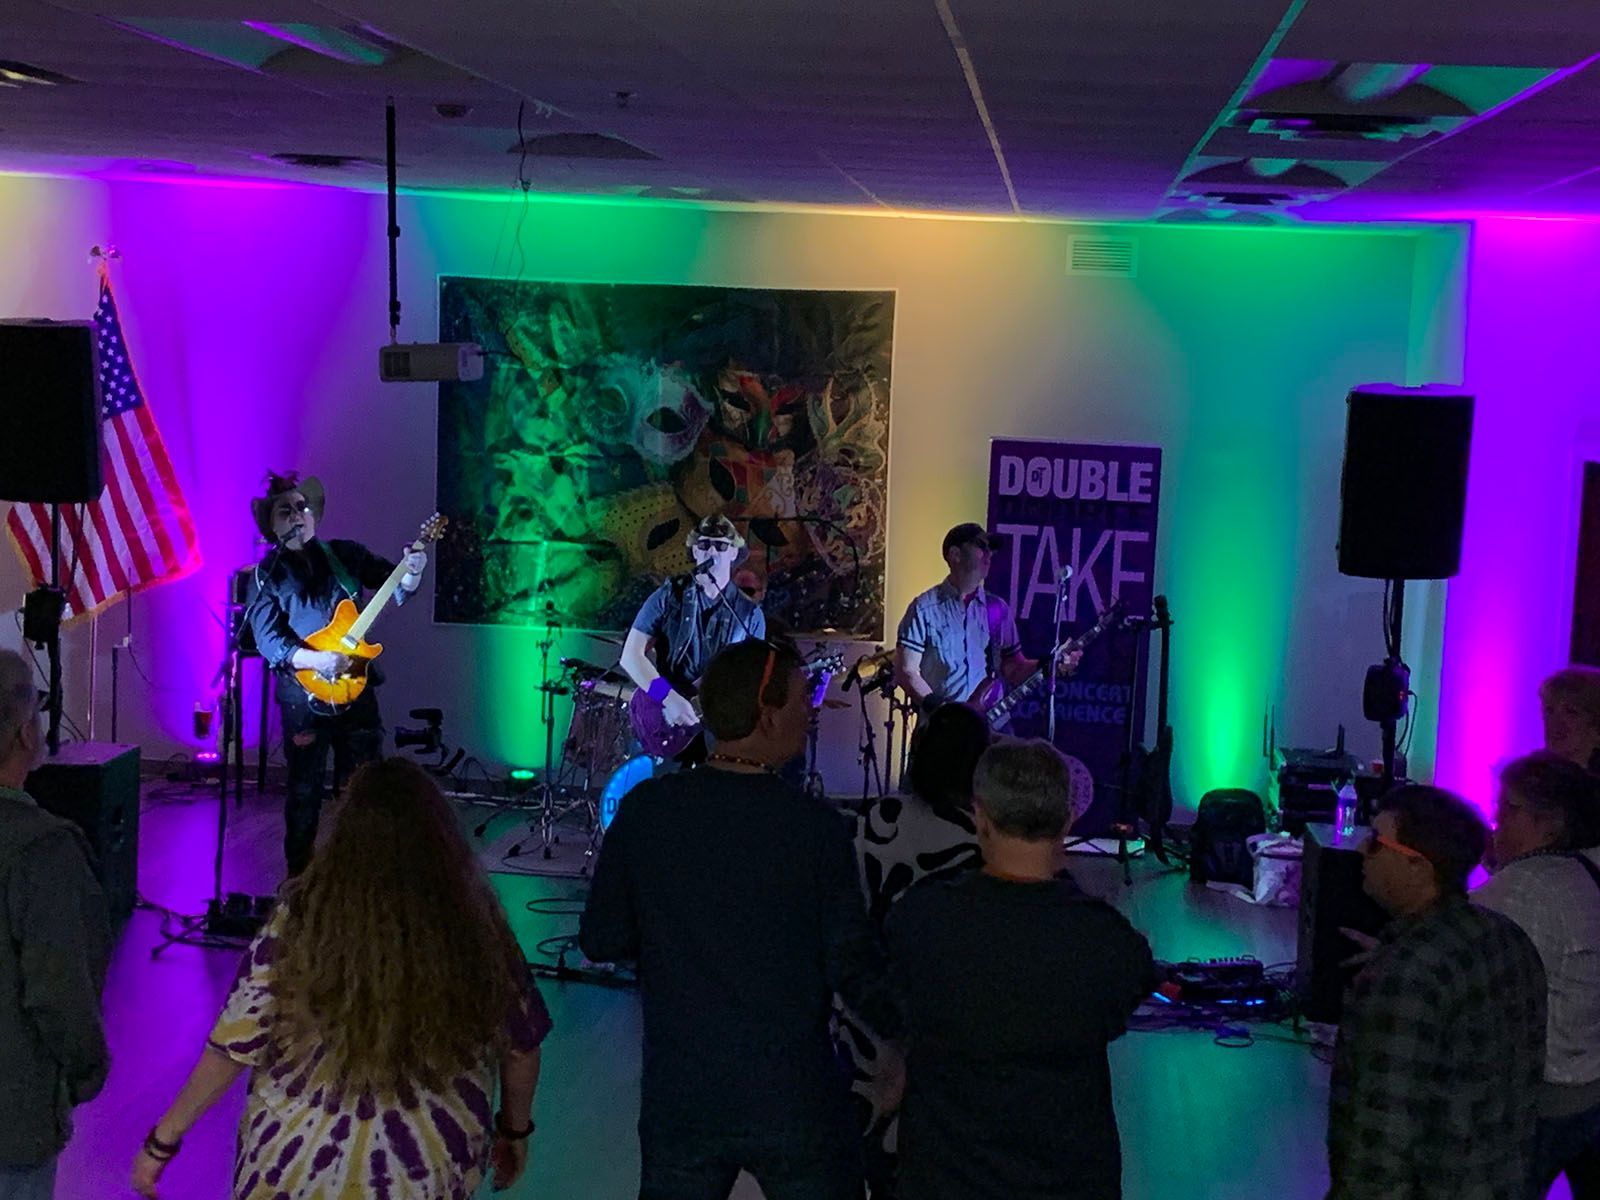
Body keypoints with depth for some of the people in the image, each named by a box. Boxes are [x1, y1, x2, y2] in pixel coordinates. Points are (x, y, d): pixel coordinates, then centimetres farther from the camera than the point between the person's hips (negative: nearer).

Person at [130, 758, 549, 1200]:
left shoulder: (305, 915, -18)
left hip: (299, 1165, -1)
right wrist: (515, 1131, 17)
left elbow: (233, 1047, -12)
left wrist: (162, 1140, 1)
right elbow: (521, 1047, -1)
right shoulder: (475, 923, -13)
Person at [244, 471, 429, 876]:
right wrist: (316, 661, -25)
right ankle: (300, 872, 17)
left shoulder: (346, 555, 8)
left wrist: (411, 572, -15)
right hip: (304, 696, -2)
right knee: (305, 790, 4)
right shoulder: (267, 576, 0)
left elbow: (397, 589, 8)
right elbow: (268, 640, -10)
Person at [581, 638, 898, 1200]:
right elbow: (851, 966, -12)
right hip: (795, 1101, -2)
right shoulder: (815, 825, -15)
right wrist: (911, 1034, 5)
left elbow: (600, 941, -1)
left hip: (677, 1098, 3)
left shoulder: (645, 809, -6)